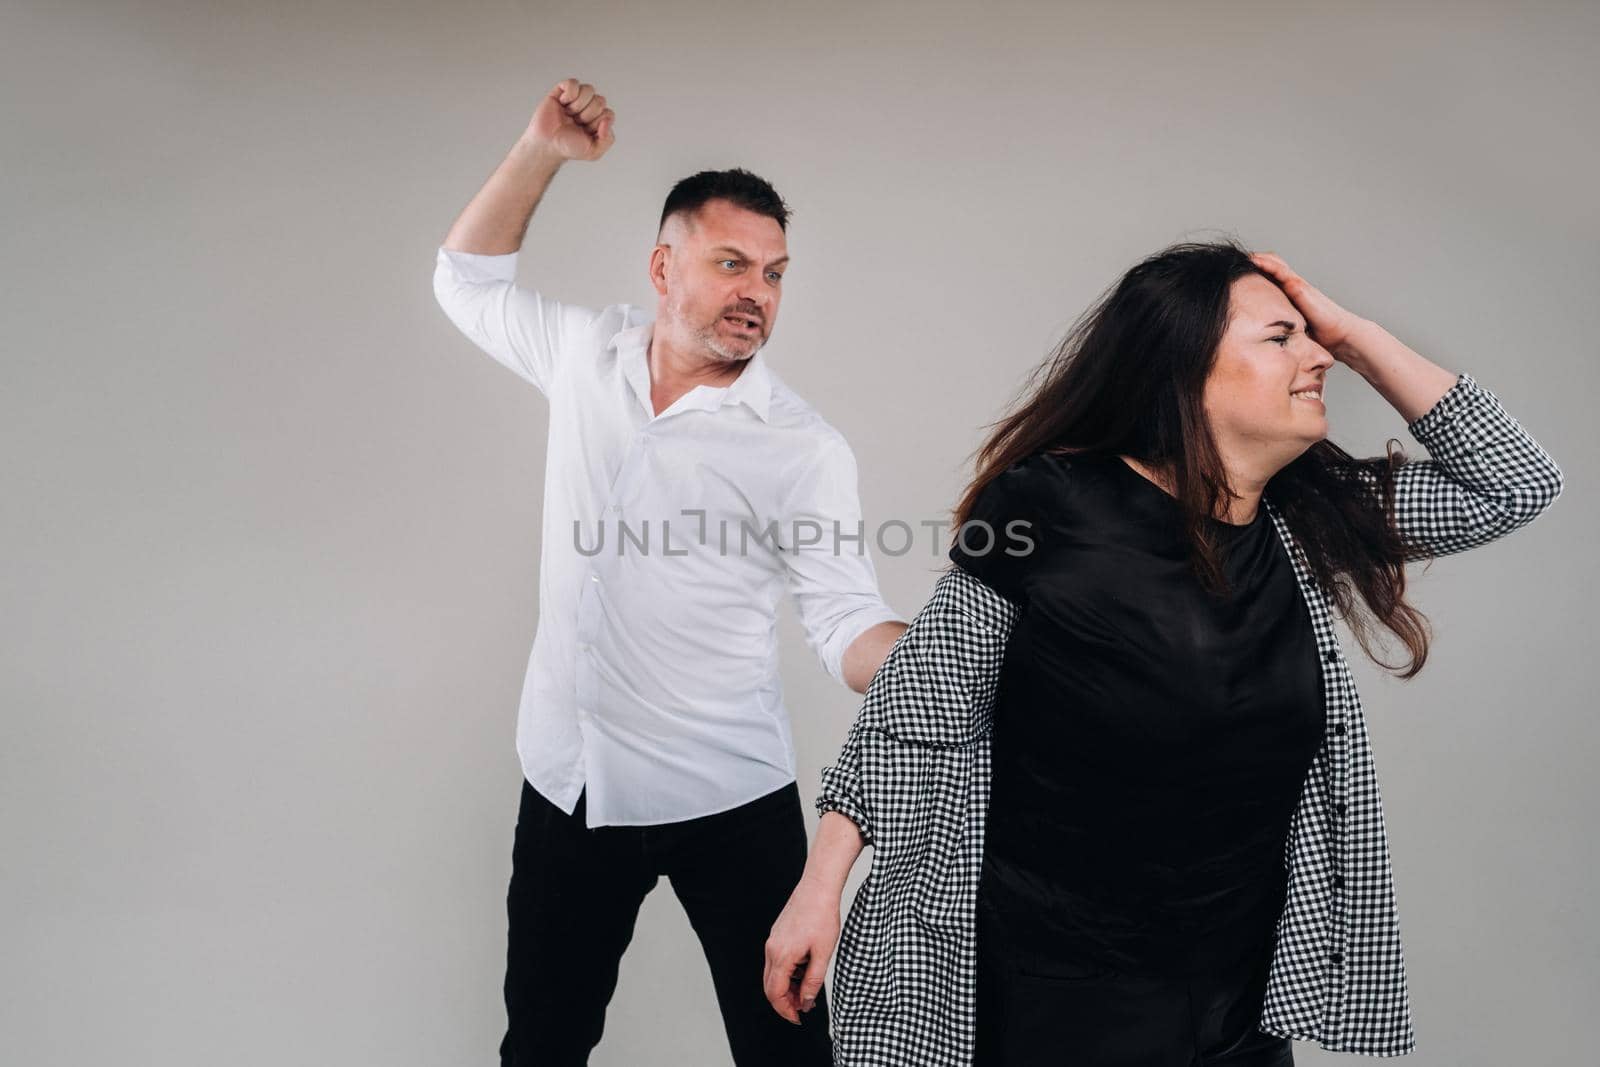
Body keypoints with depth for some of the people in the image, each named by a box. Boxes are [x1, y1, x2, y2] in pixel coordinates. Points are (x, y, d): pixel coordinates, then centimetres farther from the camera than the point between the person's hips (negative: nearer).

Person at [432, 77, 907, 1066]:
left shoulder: (804, 447, -11)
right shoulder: (589, 353, 1)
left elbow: (848, 621, -14)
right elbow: (471, 278, 14)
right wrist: (543, 149, 1)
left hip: (728, 798, -3)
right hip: (566, 780, 3)